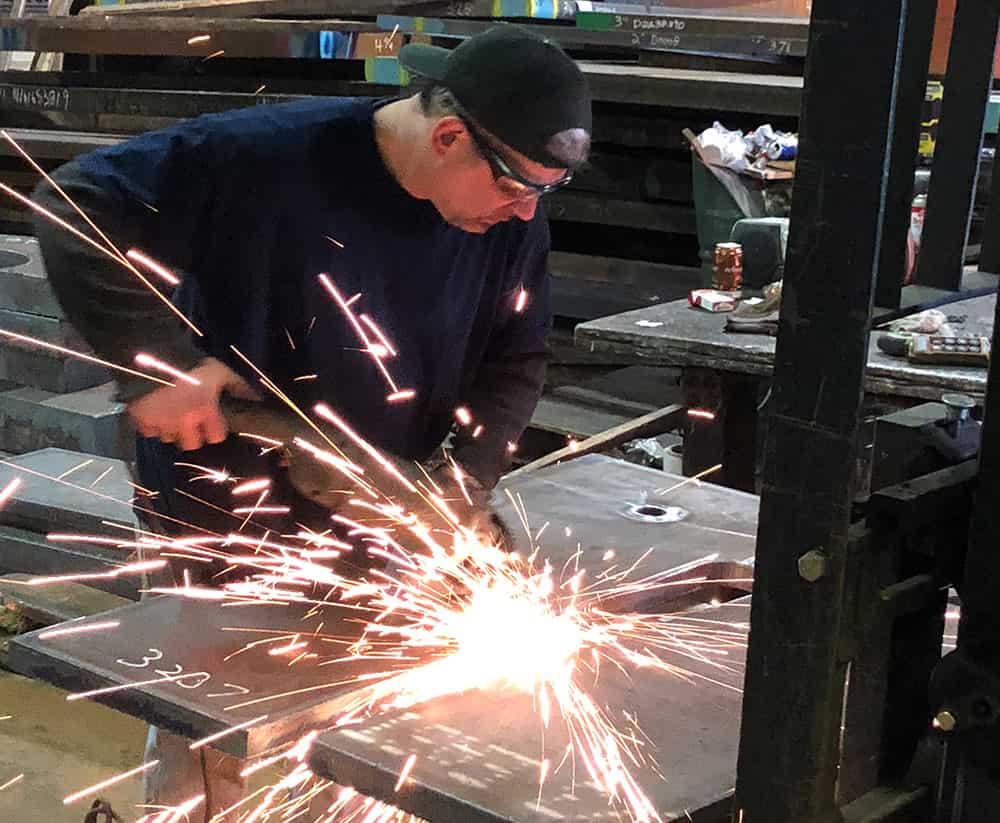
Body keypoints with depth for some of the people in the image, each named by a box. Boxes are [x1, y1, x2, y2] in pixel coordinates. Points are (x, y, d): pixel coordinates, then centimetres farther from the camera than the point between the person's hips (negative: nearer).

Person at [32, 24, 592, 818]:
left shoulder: (513, 220, -10)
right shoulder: (268, 157, -26)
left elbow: (516, 360, 1)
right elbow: (77, 208, -20)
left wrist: (468, 477, -15)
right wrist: (156, 359, -27)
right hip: (228, 529, -4)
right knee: (211, 753, 11)